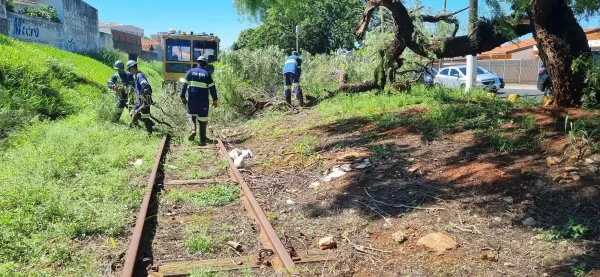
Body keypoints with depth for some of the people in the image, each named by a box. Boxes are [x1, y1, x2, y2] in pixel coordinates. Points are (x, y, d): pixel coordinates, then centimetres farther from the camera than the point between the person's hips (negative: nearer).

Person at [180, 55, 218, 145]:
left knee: (192, 114, 21)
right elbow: (212, 88, 0)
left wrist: (182, 97, 6)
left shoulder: (190, 71, 4)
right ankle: (203, 139, 10)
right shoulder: (207, 74, 1)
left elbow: (184, 85, 0)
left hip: (192, 99, 1)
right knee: (203, 119, 7)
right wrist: (215, 100, 7)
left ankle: (192, 129, -4)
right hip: (203, 101, -1)